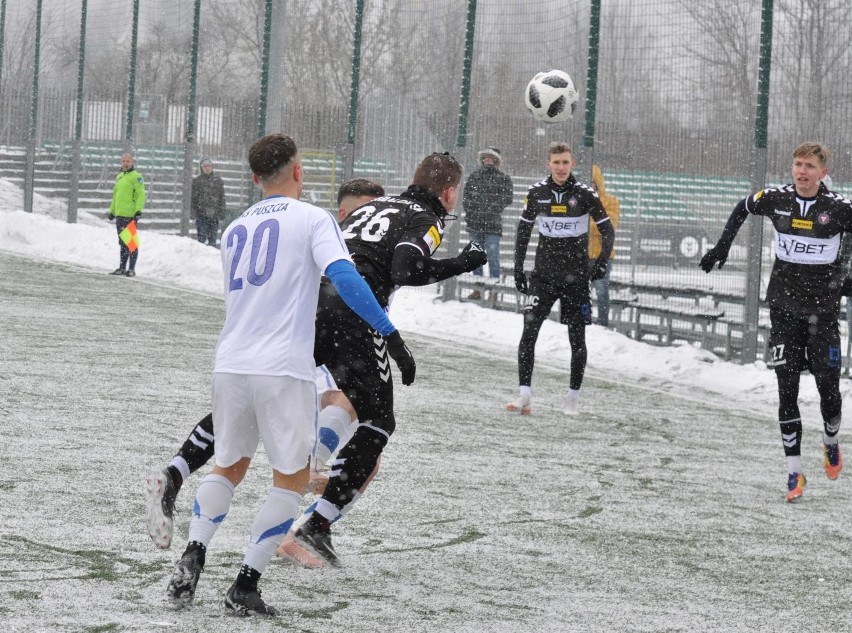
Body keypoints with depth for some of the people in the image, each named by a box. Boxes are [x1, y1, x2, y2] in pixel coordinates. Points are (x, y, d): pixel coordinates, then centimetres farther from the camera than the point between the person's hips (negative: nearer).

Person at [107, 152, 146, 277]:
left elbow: (141, 195, -13)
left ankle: (131, 269, -5)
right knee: (122, 243, 13)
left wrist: (139, 210, -21)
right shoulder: (119, 176, 19)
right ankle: (122, 267, 18)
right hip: (119, 215, 8)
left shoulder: (136, 177, -7)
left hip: (131, 215, -8)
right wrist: (112, 211, 23)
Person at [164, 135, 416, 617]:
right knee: (292, 478, 9)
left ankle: (193, 557, 3)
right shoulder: (313, 219, 0)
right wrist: (390, 335, -17)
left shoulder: (236, 230, 18)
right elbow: (345, 279, -15)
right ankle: (246, 585, 1)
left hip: (231, 365, 5)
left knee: (229, 466, 22)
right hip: (283, 370, -5)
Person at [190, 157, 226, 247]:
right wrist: (193, 213, -8)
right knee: (202, 237, -4)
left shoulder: (218, 180, 8)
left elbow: (222, 198, 10)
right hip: (201, 215, -2)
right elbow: (193, 198, 0)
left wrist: (222, 214, 4)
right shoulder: (196, 181, 2)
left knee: (213, 237, 5)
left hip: (214, 215, 2)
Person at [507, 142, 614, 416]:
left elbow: (607, 230, -1)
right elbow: (523, 230, 11)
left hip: (576, 277, -1)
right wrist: (518, 268, 7)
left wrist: (601, 262, -15)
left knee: (577, 339, 5)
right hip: (543, 275, 1)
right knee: (528, 330, -12)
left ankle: (574, 398, 19)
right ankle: (525, 396, -12)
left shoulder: (585, 194, -7)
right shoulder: (537, 193, 0)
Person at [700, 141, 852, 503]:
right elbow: (742, 208, 17)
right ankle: (794, 471, 2)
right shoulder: (776, 200, -3)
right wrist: (722, 247, 17)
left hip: (823, 310, -1)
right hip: (784, 308, 2)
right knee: (787, 390, -2)